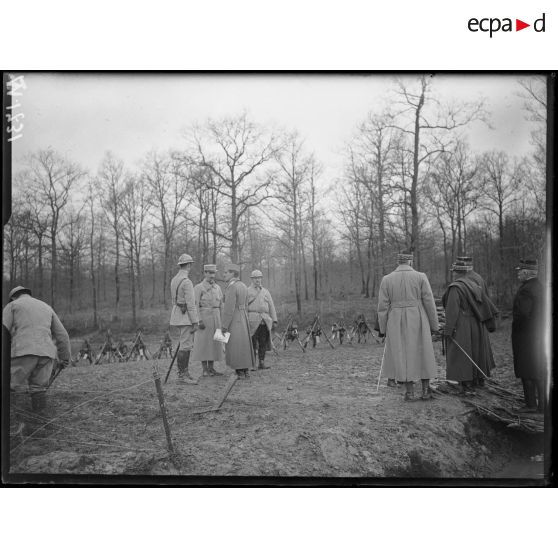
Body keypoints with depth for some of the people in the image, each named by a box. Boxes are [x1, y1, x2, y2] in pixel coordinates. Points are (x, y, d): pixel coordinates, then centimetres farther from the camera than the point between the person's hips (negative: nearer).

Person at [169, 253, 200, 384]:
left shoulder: (174, 280, 12)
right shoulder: (186, 282, -18)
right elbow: (191, 304, -19)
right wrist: (195, 323, -17)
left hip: (177, 314, 10)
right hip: (185, 318, -10)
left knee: (187, 345, 12)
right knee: (185, 346, -6)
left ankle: (184, 373, 16)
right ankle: (182, 375, -4)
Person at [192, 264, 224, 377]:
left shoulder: (217, 288, 12)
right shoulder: (198, 287, -5)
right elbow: (195, 305, -11)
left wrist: (222, 320, 10)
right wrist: (199, 321, -18)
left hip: (216, 318, 6)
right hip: (204, 317, -6)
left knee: (214, 343, 6)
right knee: (204, 343, -1)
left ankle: (211, 368, 13)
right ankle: (205, 369, 4)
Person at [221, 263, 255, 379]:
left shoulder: (231, 287, -16)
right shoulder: (243, 286, 12)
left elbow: (229, 308, -20)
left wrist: (224, 325, -17)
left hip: (233, 320, -9)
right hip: (243, 318, 9)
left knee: (235, 347, -3)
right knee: (243, 345, 11)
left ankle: (240, 373, -1)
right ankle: (245, 371, 15)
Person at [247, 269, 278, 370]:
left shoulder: (266, 292, 18)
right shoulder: (247, 291, 7)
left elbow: (271, 307, 15)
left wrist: (274, 321, 7)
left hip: (265, 321, 3)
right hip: (252, 320, -3)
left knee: (263, 343, 2)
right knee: (252, 343, -7)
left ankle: (261, 363, 9)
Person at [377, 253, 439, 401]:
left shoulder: (386, 279, -1)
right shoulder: (420, 277, -4)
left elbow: (382, 307, -2)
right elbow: (429, 303, -4)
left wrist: (383, 329, 5)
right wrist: (434, 325, 4)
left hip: (397, 323, 1)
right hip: (417, 322, 0)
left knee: (403, 355, 8)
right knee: (422, 354, 12)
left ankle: (410, 392, 7)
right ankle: (425, 390, 12)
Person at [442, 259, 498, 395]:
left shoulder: (455, 288, -16)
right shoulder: (475, 286, 6)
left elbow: (452, 310, -22)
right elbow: (487, 304, 9)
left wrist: (448, 329, -21)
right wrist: (490, 323, 16)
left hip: (461, 327, -7)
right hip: (477, 326, 7)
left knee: (462, 355, -2)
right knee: (477, 350, 23)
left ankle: (468, 386, -5)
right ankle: (480, 378, 40)